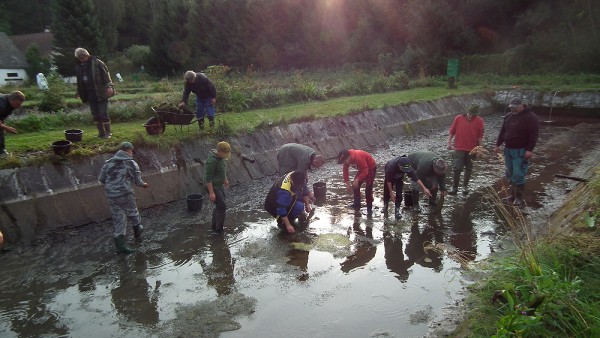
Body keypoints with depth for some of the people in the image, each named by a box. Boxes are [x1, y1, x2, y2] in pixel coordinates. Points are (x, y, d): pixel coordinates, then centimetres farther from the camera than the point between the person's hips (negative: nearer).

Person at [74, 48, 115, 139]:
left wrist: (109, 86, -19)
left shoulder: (96, 63, -6)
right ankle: (101, 133, 17)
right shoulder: (79, 66, 13)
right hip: (90, 94, 6)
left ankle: (108, 132, 5)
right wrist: (79, 92, 26)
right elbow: (79, 81, 23)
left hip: (100, 93, -6)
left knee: (103, 114, -6)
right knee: (95, 115, 9)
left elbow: (106, 74, -10)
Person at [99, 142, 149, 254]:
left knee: (118, 219, 11)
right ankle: (138, 236, 36)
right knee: (134, 215, 18)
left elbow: (101, 179, 8)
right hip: (126, 195, -4)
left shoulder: (108, 163, 6)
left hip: (111, 197, 4)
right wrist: (143, 184, 16)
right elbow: (137, 181, -4)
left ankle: (120, 245, 12)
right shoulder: (132, 164, -4)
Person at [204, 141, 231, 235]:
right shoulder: (212, 161, -28)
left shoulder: (222, 157, 0)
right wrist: (211, 193, -26)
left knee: (219, 206, 17)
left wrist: (225, 180, 28)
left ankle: (214, 226, 32)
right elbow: (208, 178, -26)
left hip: (220, 185, 9)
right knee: (222, 207, -8)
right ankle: (218, 230, 4)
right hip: (213, 187, -9)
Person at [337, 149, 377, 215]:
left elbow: (365, 171, -36)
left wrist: (357, 180, -43)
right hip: (362, 168, 8)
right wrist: (347, 183, -11)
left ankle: (369, 208, -3)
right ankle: (356, 204, 19)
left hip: (371, 168, -8)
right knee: (355, 185, 6)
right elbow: (345, 171, -5)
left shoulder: (358, 157, -39)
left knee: (368, 188, -13)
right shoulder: (346, 159, -15)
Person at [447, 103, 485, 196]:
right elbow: (451, 131, 3)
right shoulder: (458, 118, -2)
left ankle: (465, 186, 26)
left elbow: (480, 136, 2)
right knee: (456, 168, -6)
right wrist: (449, 143, -3)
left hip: (472, 149, 1)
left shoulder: (479, 121, -2)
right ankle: (454, 187, 4)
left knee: (469, 169, 12)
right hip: (459, 148, -1)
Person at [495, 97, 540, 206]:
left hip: (521, 151, -7)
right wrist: (498, 144, 14)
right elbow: (502, 131, 18)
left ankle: (519, 198, 2)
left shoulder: (530, 117, -9)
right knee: (510, 174, 11)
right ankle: (513, 194, 21)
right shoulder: (508, 116, 11)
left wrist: (529, 149, -19)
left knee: (518, 175, -8)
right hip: (508, 150, 7)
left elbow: (533, 135, -14)